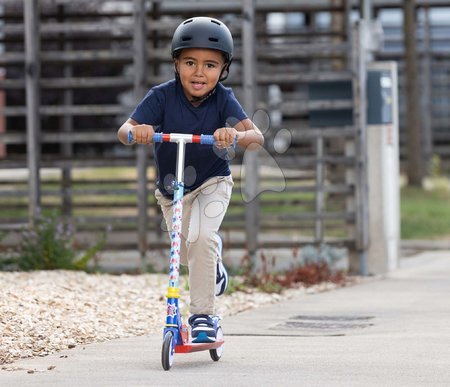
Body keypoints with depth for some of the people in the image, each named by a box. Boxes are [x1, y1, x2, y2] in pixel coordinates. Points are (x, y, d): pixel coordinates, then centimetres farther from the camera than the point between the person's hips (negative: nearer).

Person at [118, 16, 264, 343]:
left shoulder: (224, 100, -24)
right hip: (171, 188, 2)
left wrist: (235, 136, -57)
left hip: (213, 183, -2)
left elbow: (257, 138, -35)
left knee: (201, 236, -27)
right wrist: (135, 131, -54)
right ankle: (214, 255, 53)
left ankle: (203, 314, -12)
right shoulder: (163, 96, -24)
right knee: (188, 254, 14)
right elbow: (124, 131, -30)